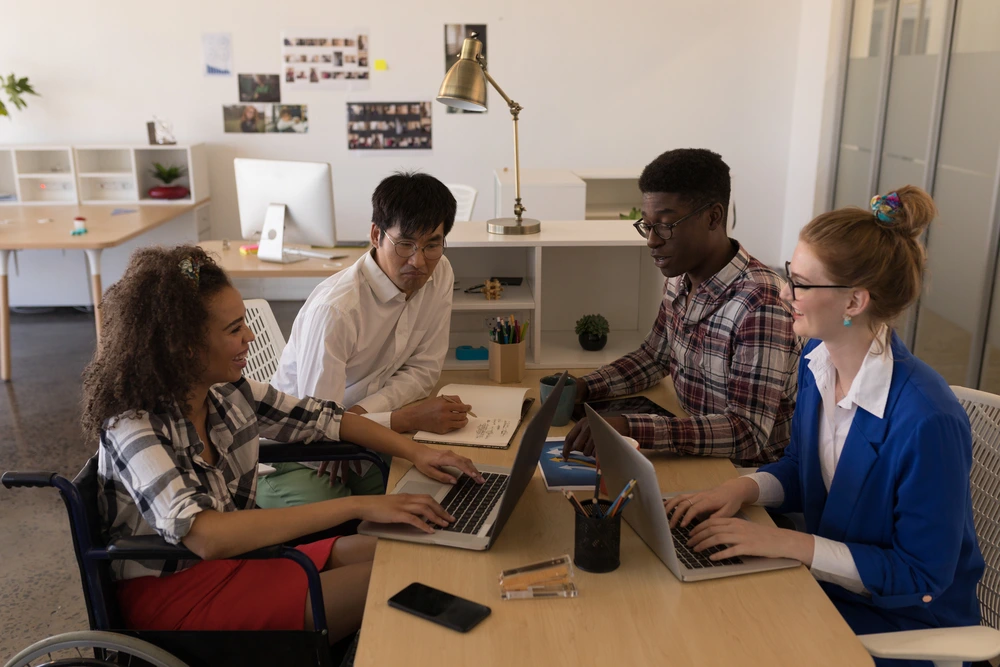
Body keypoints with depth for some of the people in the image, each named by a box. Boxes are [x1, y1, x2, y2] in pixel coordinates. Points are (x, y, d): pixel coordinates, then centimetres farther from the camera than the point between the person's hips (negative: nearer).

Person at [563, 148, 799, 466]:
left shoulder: (759, 303, -25)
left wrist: (631, 429, -35)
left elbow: (749, 434, -27)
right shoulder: (679, 280, -1)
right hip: (692, 456, 6)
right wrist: (584, 387, -3)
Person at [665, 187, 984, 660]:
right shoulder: (817, 359, -6)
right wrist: (743, 488, -11)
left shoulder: (926, 421, -30)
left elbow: (921, 576, -22)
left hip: (907, 618, -6)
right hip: (827, 584, 6)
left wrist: (788, 543, -27)